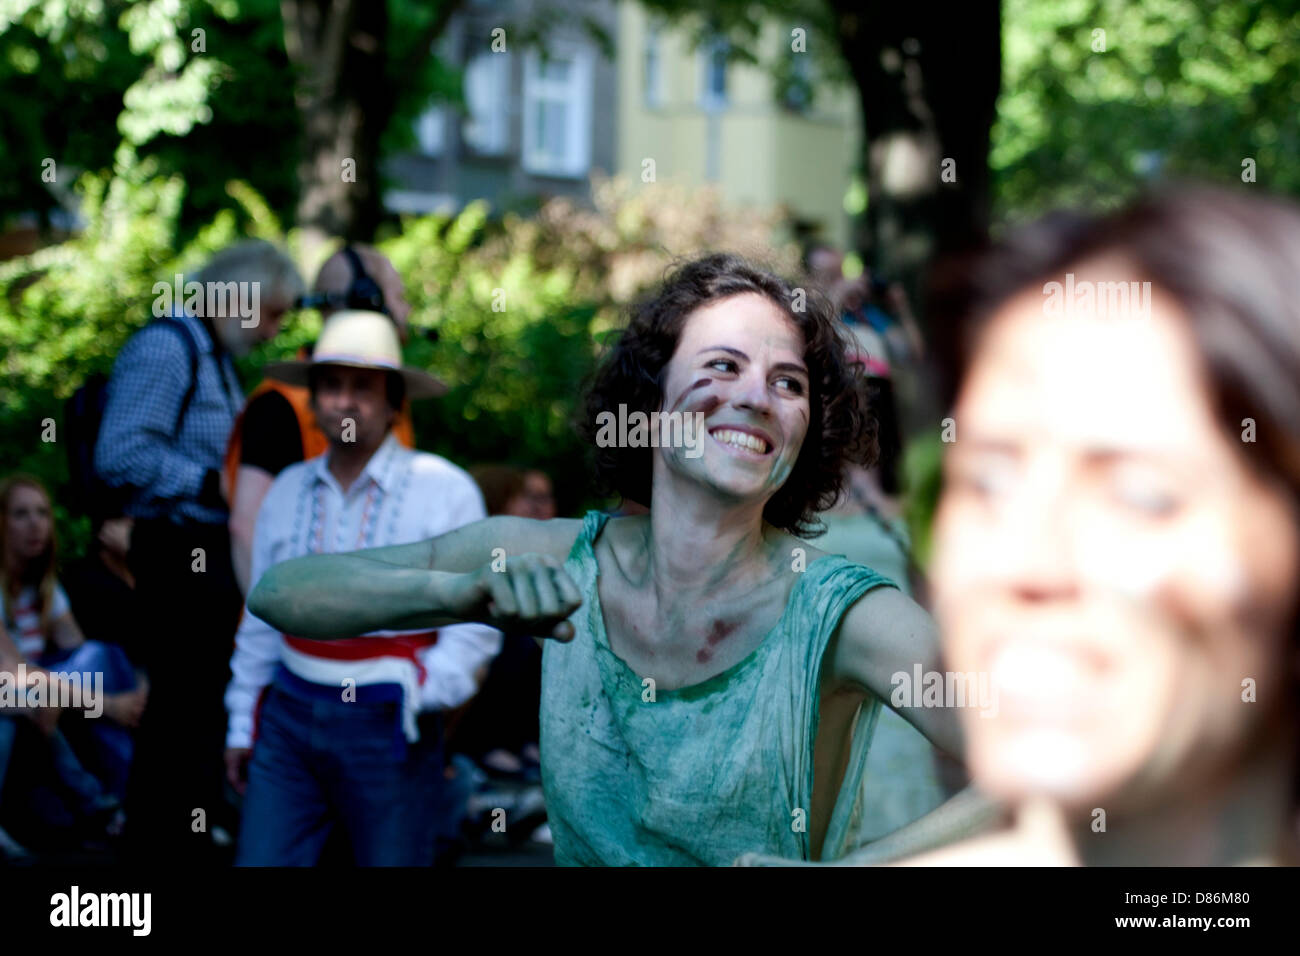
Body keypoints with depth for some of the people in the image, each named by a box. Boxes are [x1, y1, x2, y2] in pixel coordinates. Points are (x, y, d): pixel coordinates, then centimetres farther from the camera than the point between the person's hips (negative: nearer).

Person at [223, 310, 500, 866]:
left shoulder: (445, 490, -6)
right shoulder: (288, 490, 8)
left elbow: (475, 621, -8)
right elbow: (261, 620, 16)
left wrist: (423, 695, -19)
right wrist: (242, 724, 17)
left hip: (387, 727, -3)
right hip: (289, 715, 4)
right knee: (260, 860, 2)